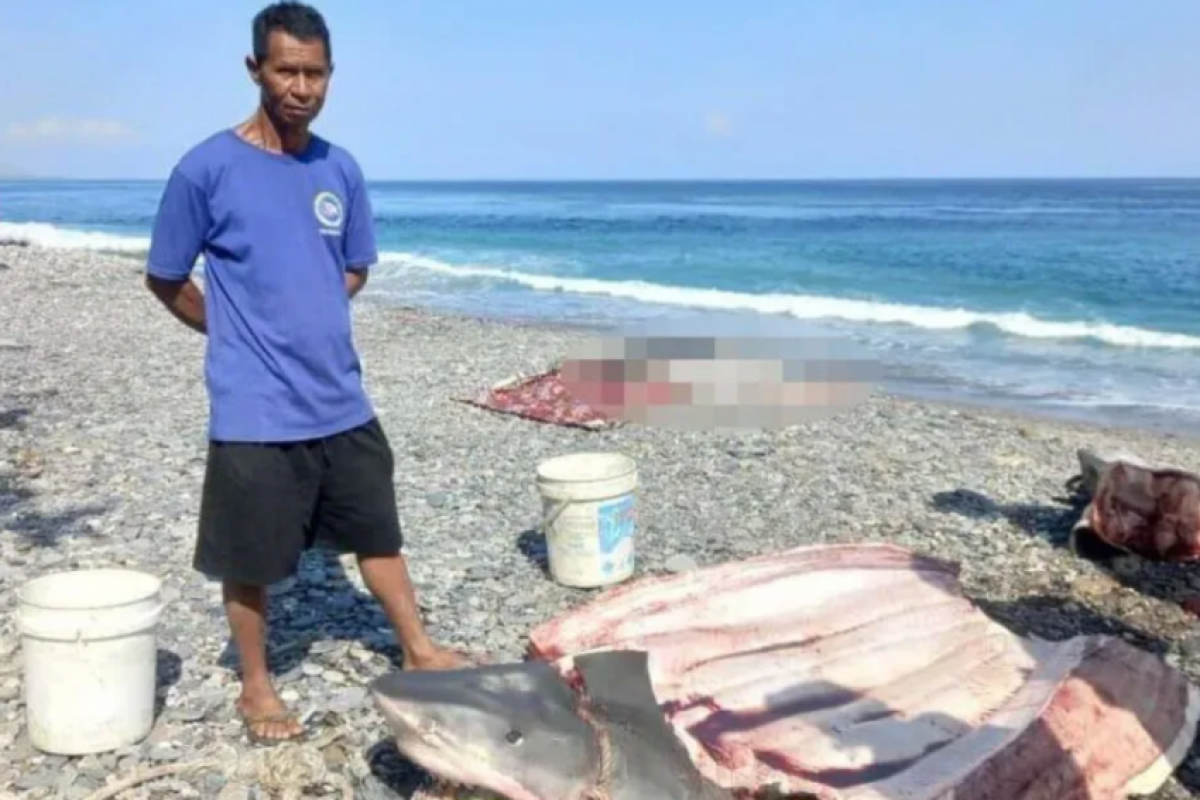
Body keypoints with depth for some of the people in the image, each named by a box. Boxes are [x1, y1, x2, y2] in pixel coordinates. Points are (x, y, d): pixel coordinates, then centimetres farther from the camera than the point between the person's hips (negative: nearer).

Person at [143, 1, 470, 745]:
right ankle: (256, 686, 28)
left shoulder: (341, 170, 3)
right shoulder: (207, 168, -11)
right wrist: (240, 336, 4)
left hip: (342, 400, 5)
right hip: (255, 410, -4)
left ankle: (419, 650, 33)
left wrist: (307, 326, 7)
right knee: (250, 559, 9)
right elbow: (165, 279, -1)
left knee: (378, 532, 16)